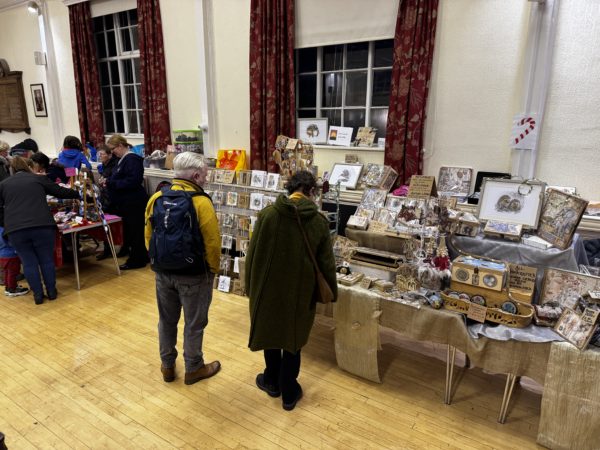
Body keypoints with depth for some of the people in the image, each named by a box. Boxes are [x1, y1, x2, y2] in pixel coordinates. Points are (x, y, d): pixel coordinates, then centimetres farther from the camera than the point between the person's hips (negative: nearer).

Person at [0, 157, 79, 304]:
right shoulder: (39, 179, 13)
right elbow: (61, 192, 18)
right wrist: (78, 194, 32)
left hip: (15, 229, 1)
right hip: (42, 226, -1)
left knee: (29, 262, 11)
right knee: (47, 259, 11)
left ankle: (38, 294, 14)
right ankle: (51, 291, 18)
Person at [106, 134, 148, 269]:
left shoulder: (132, 159, -17)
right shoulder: (123, 160, 15)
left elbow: (133, 181, -27)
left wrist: (111, 183, -20)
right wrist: (109, 182, 4)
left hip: (134, 203, -10)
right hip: (126, 202, 10)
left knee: (135, 231, -2)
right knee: (128, 229, 20)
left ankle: (136, 260, 7)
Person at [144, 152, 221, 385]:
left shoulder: (156, 197, -2)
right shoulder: (201, 202, -19)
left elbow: (148, 236, 6)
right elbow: (212, 242, -18)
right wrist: (213, 269, -1)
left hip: (163, 272, 6)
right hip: (194, 274, -5)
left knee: (166, 320, 20)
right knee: (194, 323, 12)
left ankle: (167, 366, 37)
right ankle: (193, 369, 29)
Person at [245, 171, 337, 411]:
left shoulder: (267, 214, -14)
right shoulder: (319, 221, -11)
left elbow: (252, 254, -8)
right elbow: (326, 264, -5)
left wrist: (250, 286, 6)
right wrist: (331, 293, 11)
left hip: (268, 287, 0)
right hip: (300, 291, 0)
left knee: (269, 331, 21)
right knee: (293, 336, 17)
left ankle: (272, 381, 41)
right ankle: (289, 392, 30)